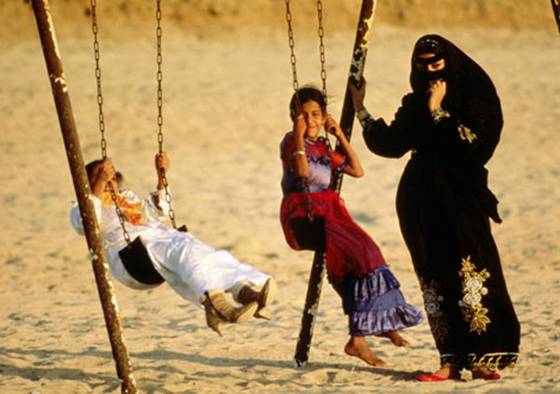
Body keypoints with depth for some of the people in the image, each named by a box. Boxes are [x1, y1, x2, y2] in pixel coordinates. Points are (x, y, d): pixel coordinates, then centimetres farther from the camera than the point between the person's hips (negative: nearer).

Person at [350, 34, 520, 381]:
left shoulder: (475, 96, -2)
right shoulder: (415, 105, 15)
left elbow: (475, 144, -14)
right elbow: (389, 144, 16)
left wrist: (439, 114, -13)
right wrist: (361, 111, 14)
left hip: (460, 199, -5)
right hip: (422, 200, 5)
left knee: (469, 273, -15)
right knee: (435, 282, 0)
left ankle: (484, 357, -15)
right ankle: (452, 359, 0)